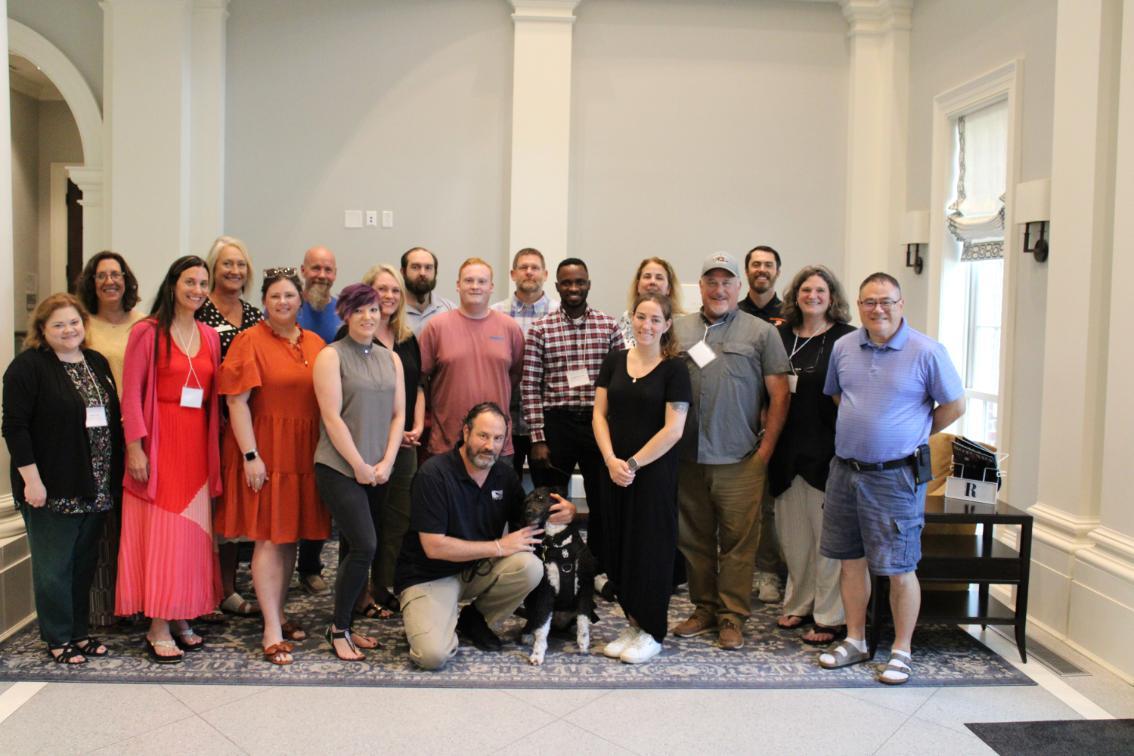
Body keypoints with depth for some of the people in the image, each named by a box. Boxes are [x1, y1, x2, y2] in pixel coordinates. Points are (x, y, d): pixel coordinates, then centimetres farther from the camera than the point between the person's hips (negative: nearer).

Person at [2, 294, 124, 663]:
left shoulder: (97, 363, 12)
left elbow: (112, 417, 16)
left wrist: (114, 476, 12)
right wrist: (31, 479, -17)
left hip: (96, 488, 6)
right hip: (52, 489, -6)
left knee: (85, 562, 14)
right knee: (54, 566, 3)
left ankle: (80, 630, 27)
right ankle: (58, 639, 16)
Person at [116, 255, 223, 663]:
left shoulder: (210, 336, 11)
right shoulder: (148, 332, -5)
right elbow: (131, 393, -7)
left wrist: (216, 444, 8)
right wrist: (135, 446, -13)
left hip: (197, 442, 5)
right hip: (159, 442, -5)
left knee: (192, 530, 8)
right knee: (159, 529, -2)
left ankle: (181, 618, 19)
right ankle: (158, 628, 5)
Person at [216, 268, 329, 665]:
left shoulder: (316, 345, 10)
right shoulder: (249, 341, -4)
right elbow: (236, 401, -10)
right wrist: (250, 455, -15)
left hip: (305, 452, 5)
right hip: (266, 451, -5)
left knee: (291, 536, 12)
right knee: (269, 538, -3)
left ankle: (278, 614, 26)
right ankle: (272, 631, 3)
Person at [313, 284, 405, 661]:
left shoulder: (390, 358, 12)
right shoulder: (331, 356, -5)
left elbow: (398, 415, 10)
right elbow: (332, 417, -11)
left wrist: (385, 463, -2)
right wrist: (359, 466, -12)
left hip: (377, 471, 6)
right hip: (339, 468, -5)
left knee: (356, 548, 10)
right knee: (365, 546, -13)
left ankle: (344, 625, 22)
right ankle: (338, 629, 3)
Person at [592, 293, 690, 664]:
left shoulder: (674, 369, -6)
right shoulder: (614, 361, 6)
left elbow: (673, 429, -11)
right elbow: (600, 414, 5)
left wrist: (633, 463, -12)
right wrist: (611, 460, -8)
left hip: (654, 472, -4)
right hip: (614, 471, 4)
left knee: (650, 548, 3)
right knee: (620, 547, 9)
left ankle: (651, 632, 16)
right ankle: (633, 622, 24)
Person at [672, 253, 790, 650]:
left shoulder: (761, 332, 3)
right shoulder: (677, 329, 9)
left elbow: (779, 394, 1)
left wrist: (766, 448, -3)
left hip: (739, 459, -3)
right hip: (687, 457, 3)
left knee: (738, 540, 1)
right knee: (694, 538, 11)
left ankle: (733, 615, 14)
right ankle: (704, 607, 25)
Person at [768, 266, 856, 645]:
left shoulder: (846, 338, -3)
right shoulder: (781, 336, 10)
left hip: (827, 450, -5)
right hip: (788, 450, 5)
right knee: (793, 533, 13)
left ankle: (830, 617, 12)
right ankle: (798, 603, 28)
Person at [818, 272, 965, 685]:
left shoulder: (927, 352, -10)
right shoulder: (843, 347, 4)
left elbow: (955, 405, -2)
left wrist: (914, 434, 2)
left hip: (896, 475, -5)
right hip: (846, 469, 5)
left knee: (899, 569, 3)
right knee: (850, 560, 14)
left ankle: (901, 651, 19)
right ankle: (855, 640, 29)